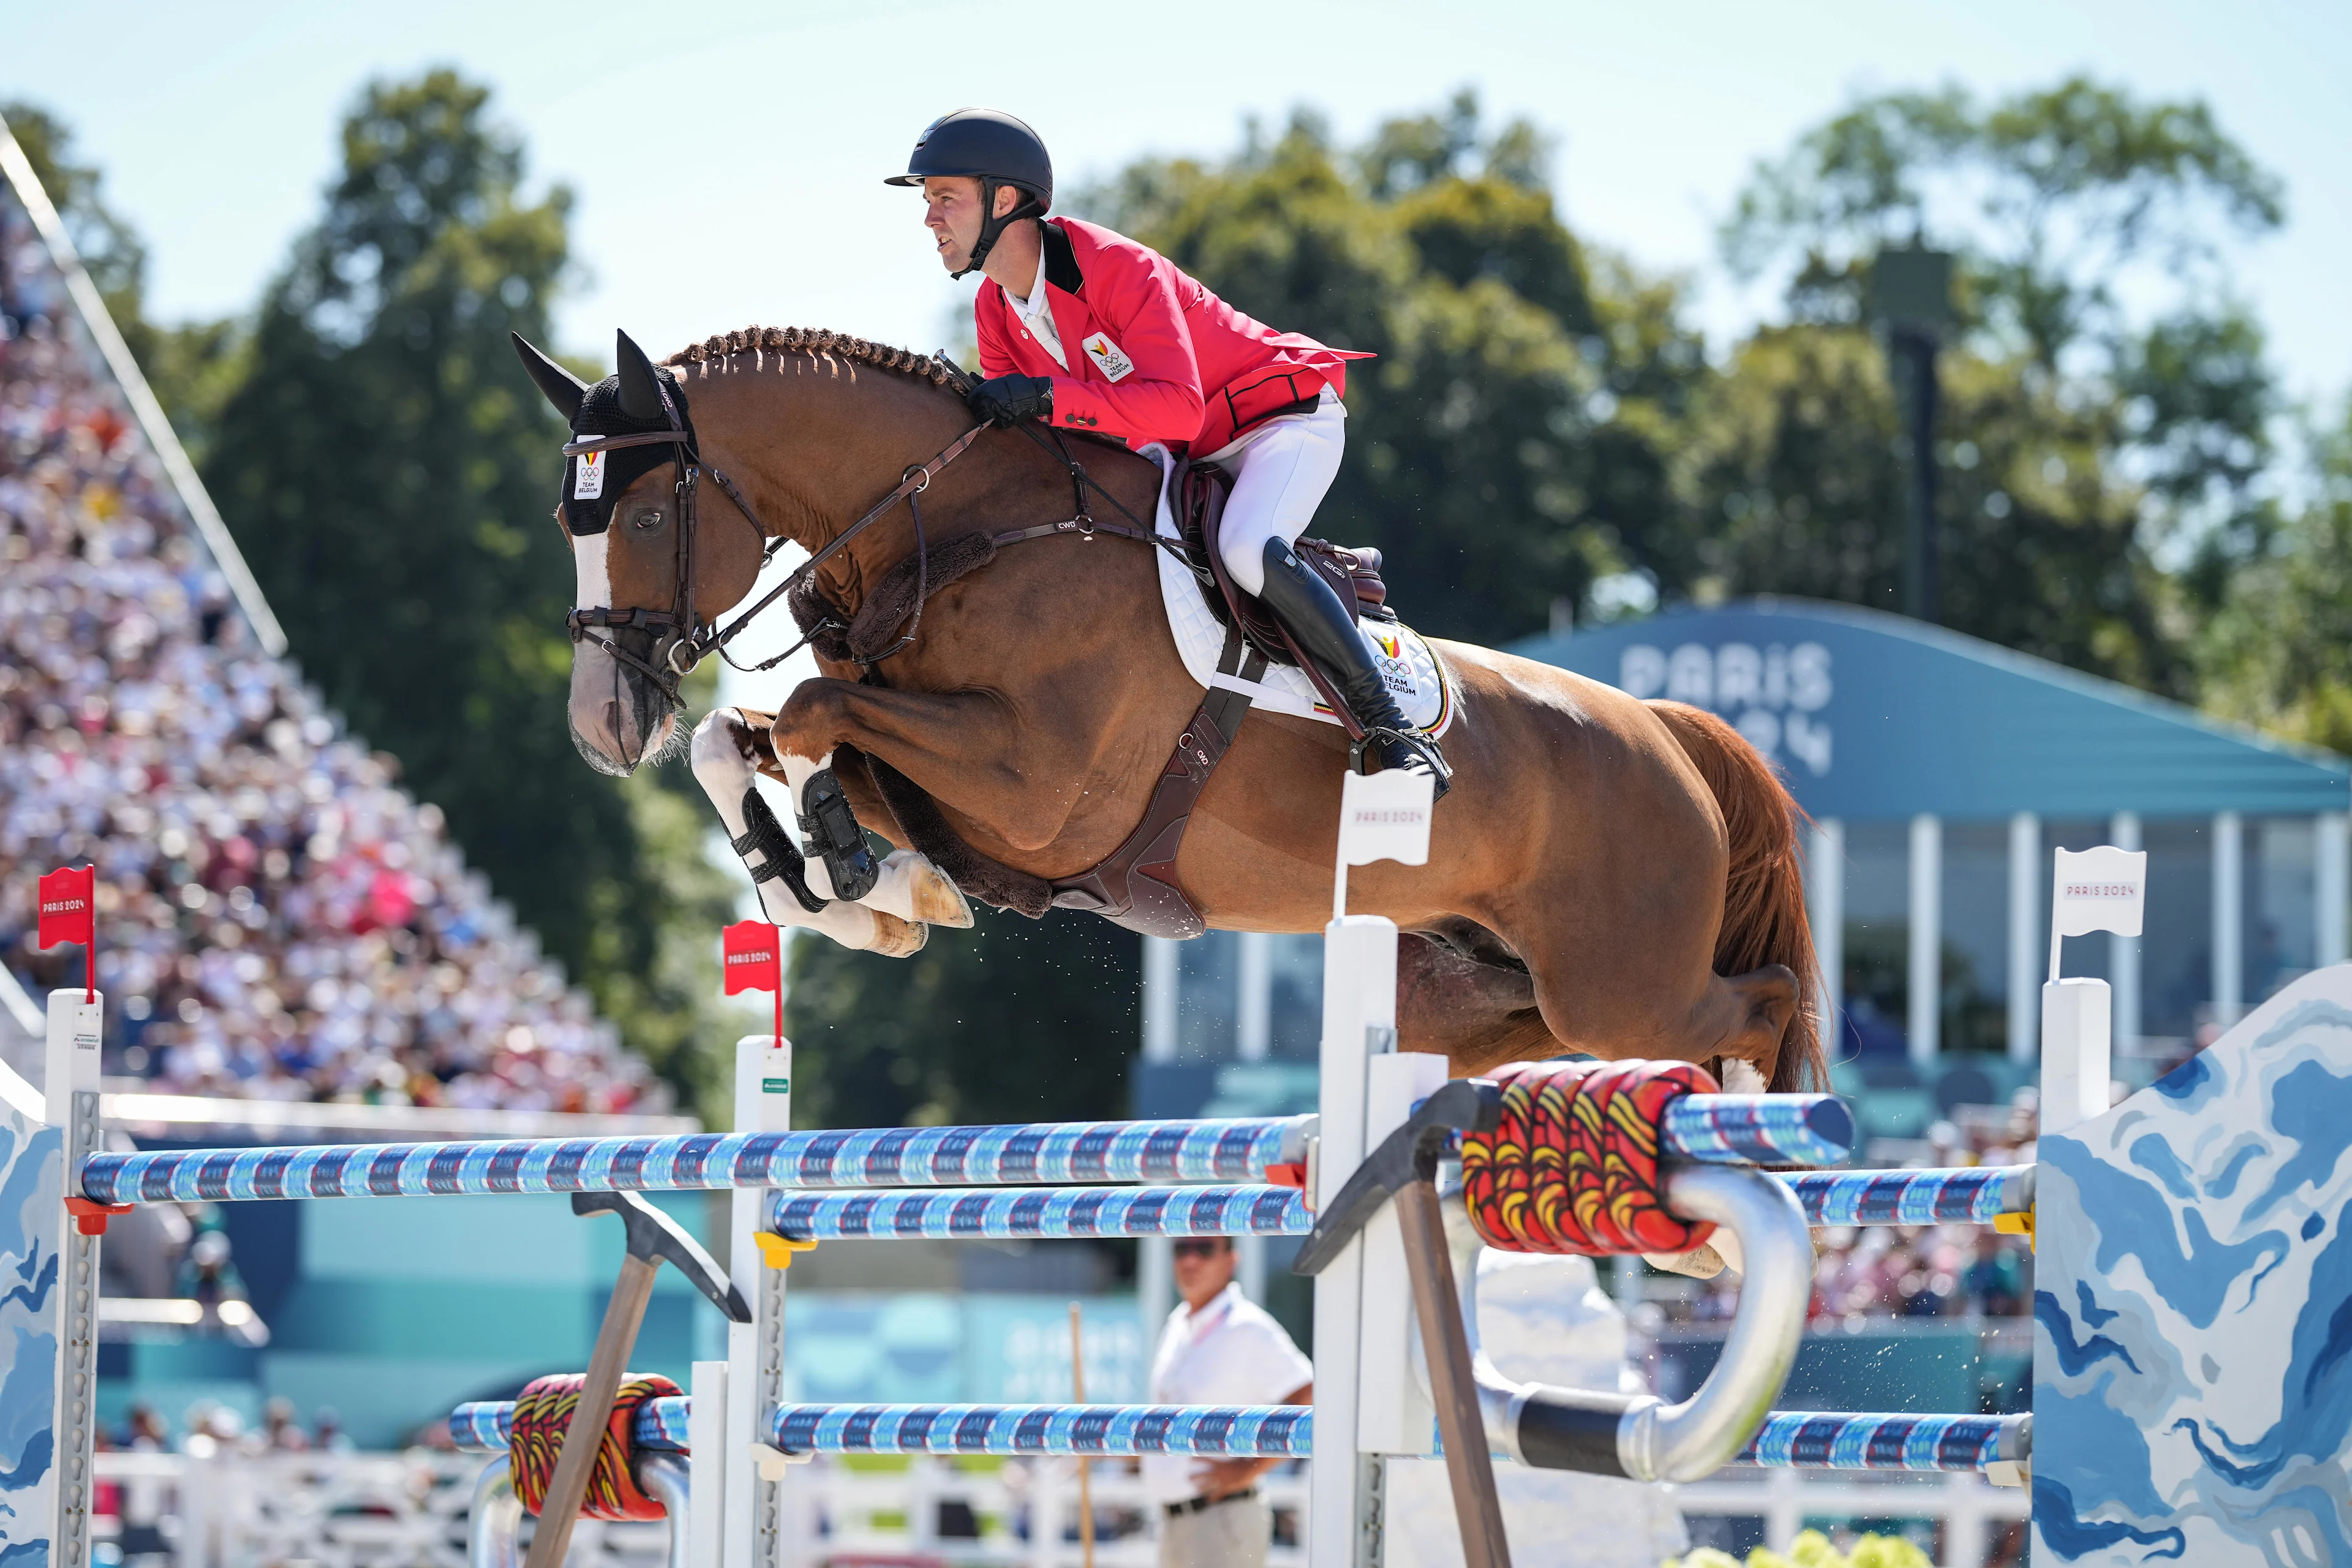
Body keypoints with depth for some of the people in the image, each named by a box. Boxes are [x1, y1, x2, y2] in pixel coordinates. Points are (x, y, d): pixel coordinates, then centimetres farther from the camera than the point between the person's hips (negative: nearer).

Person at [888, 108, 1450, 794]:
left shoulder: (1118, 268, -28)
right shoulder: (995, 310, -2)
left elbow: (1178, 405, -38)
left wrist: (1048, 397, -44)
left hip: (1282, 415, -9)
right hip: (1183, 456, 9)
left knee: (1247, 551, -36)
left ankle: (1386, 718, -26)